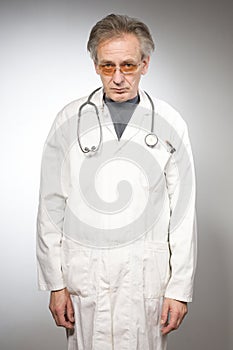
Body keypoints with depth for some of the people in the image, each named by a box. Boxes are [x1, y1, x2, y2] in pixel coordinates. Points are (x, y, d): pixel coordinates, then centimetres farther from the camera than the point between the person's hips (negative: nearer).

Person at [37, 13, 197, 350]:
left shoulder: (170, 124, 0)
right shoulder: (69, 120, 0)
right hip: (83, 271, 0)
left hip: (146, 272, 0)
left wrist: (180, 288, -2)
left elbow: (183, 212, 0)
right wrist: (55, 283, -1)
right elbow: (51, 205, 1)